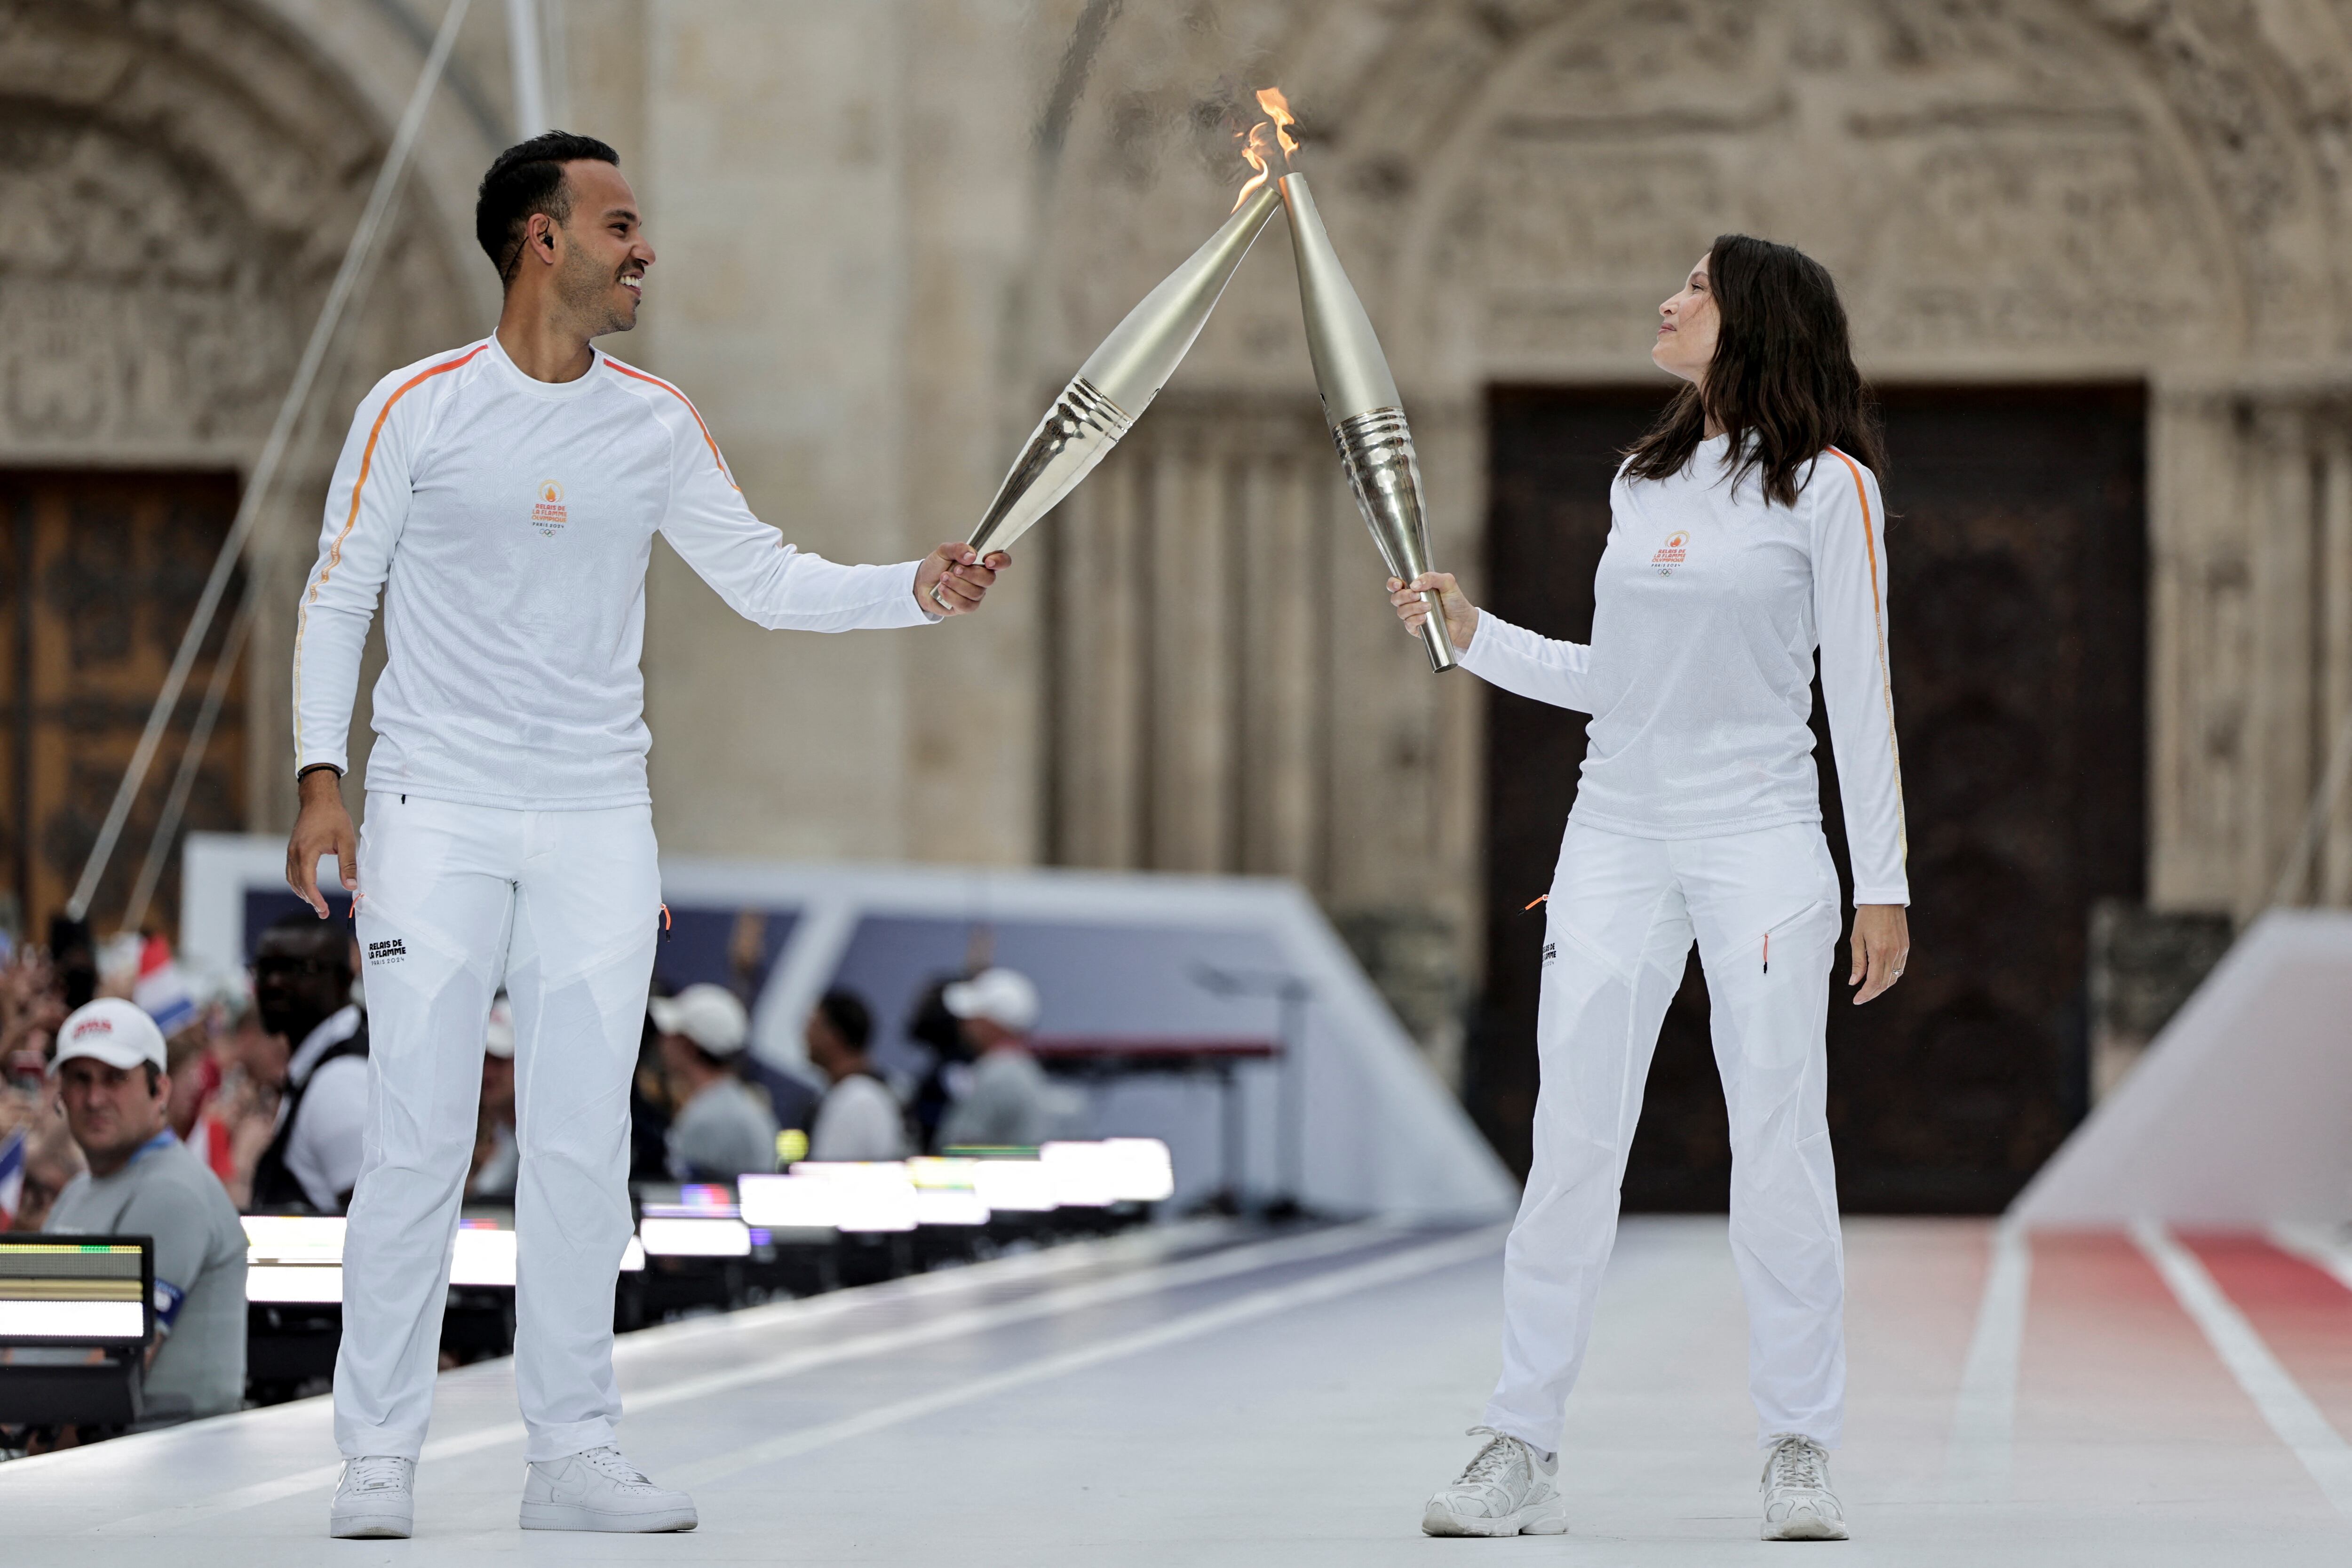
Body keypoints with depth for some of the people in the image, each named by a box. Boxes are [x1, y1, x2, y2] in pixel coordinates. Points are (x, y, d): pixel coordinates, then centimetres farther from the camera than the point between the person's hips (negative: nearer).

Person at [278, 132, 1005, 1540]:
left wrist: (916, 592, -5)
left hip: (598, 826, 3)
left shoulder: (659, 426, 6)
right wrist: (322, 775, -8)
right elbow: (338, 600, 1)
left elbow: (766, 580, 10)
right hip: (438, 813, -3)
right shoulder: (418, 411, -3)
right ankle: (379, 1458, 3)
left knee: (584, 1146, 4)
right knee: (419, 1142, -5)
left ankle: (574, 1452, 10)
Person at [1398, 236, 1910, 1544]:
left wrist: (1884, 884, -6)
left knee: (1779, 1142, -3)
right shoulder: (1644, 484, 14)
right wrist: (1472, 636, 8)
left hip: (1762, 841, -5)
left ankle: (1802, 1452, 5)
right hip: (1620, 835, 5)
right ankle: (1524, 1453, 3)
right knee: (1572, 1143, 0)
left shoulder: (1829, 487, -3)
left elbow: (1862, 693, -4)